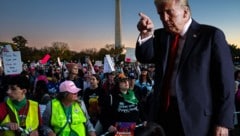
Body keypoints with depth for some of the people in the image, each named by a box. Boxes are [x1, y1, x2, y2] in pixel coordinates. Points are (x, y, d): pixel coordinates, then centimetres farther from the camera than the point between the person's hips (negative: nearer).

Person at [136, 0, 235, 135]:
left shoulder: (211, 35, -5)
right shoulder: (161, 35, 9)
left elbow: (226, 81, -7)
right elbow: (145, 57, -6)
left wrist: (223, 121, -11)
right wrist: (146, 35, -22)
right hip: (163, 114, 4)